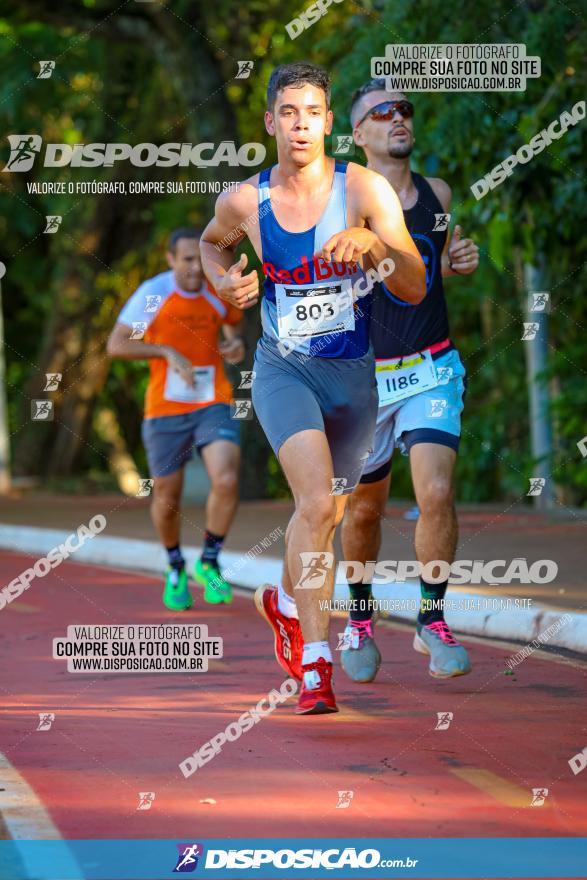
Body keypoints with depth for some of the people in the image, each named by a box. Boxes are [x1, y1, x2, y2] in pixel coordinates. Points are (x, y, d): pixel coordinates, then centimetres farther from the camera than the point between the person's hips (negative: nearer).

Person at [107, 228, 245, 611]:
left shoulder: (220, 292, -2)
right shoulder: (153, 294, -11)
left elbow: (234, 320, 21)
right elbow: (116, 345, -11)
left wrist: (237, 343, -1)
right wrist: (168, 352, -21)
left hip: (214, 405, 1)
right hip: (166, 409, -1)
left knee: (227, 481, -20)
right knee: (167, 499, 8)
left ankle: (209, 563, 1)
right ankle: (176, 568, 36)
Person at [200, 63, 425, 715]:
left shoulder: (364, 189, -11)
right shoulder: (244, 202, -7)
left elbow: (415, 290, -14)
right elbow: (212, 242, 19)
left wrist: (372, 244, -31)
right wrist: (224, 281, -2)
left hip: (353, 374, 2)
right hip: (283, 369, -2)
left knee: (327, 514, 17)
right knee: (316, 502, -24)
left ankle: (286, 601, 49)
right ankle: (315, 663, -22)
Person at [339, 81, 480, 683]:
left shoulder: (436, 193, 5)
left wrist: (459, 262, 1)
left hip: (432, 370, 2)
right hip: (365, 376, -2)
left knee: (436, 492, -17)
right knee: (365, 508, 10)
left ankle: (432, 622, -3)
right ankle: (360, 620, 33)